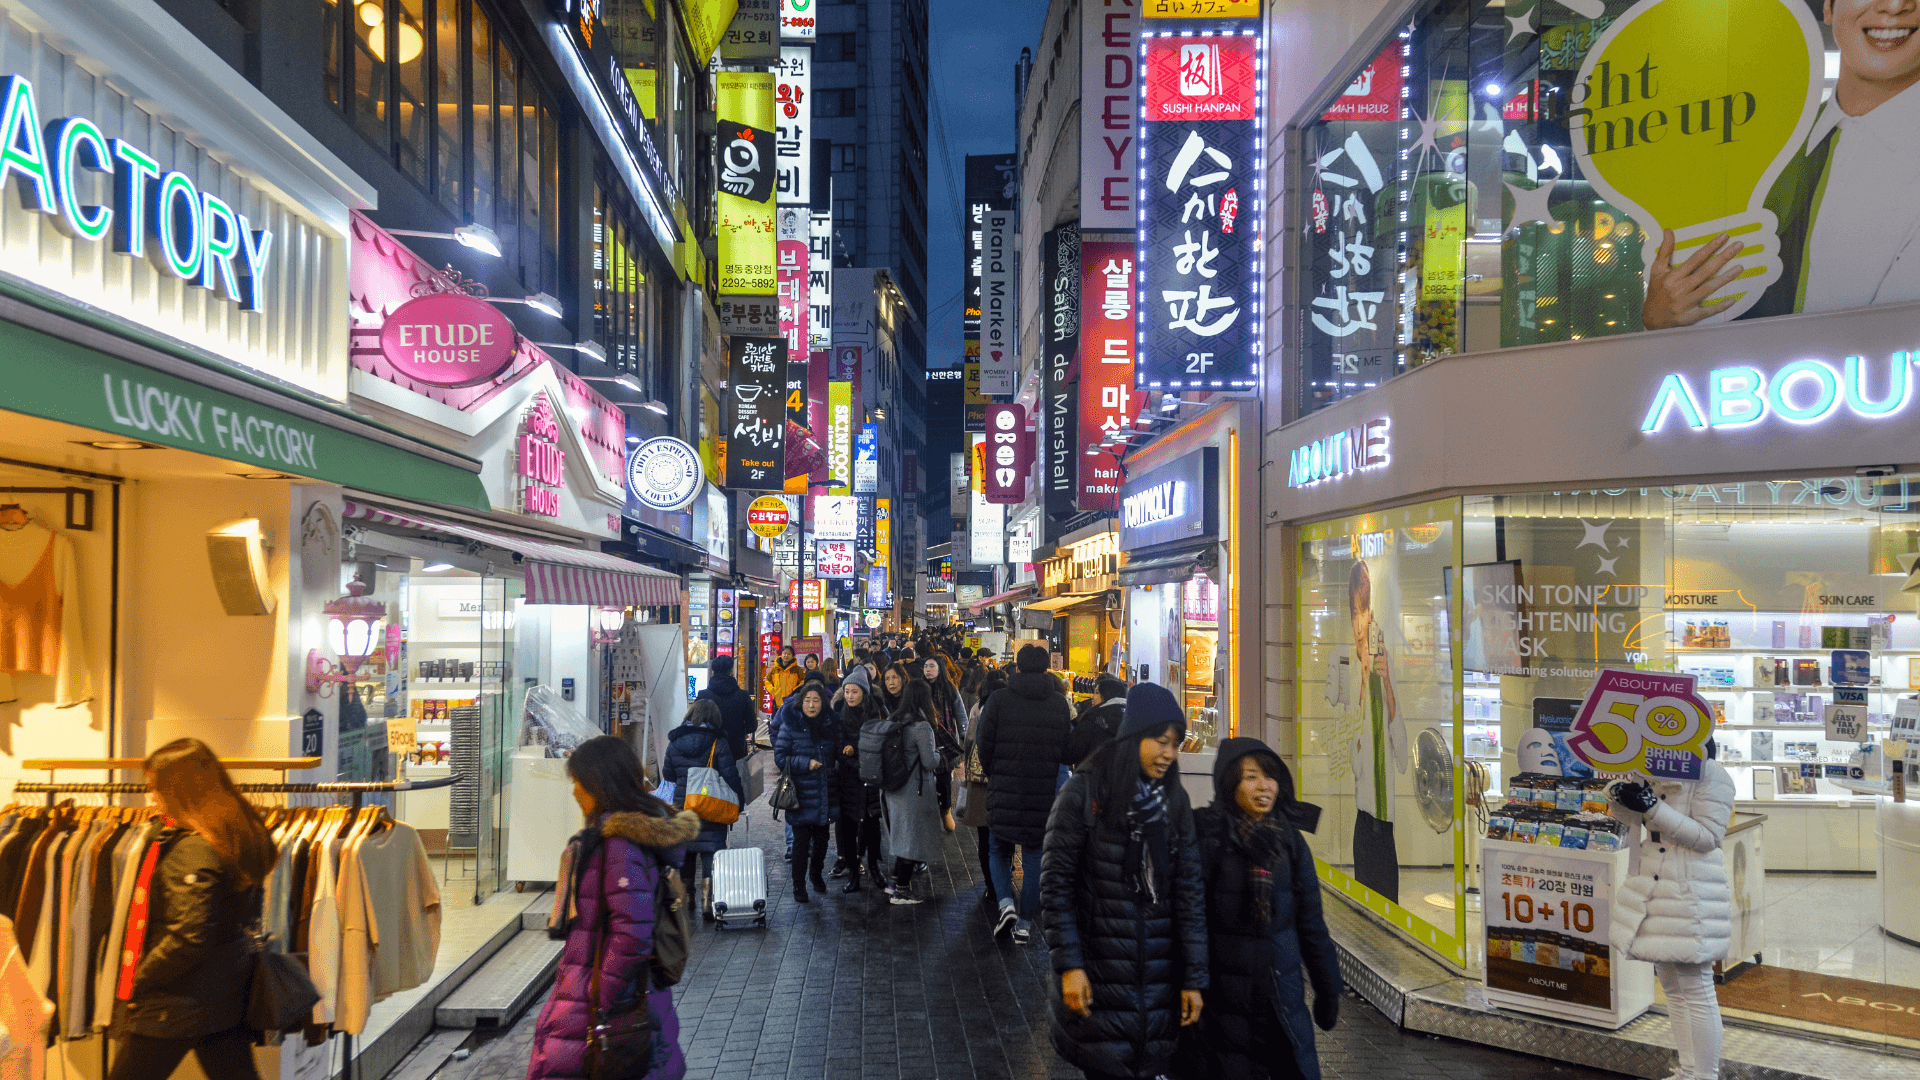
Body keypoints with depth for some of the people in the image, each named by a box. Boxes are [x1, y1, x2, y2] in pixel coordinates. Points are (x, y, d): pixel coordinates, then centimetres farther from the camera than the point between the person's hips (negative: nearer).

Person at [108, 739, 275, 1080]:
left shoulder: (192, 850, -21)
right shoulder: (238, 837, 6)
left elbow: (187, 939, -26)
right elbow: (249, 910, 17)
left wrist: (141, 979, -12)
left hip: (178, 1004, -9)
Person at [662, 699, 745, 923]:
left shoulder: (674, 743, 3)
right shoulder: (718, 742, -9)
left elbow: (668, 776, 10)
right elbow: (730, 776, -9)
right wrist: (738, 800, 2)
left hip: (681, 806, 4)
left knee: (684, 851, 16)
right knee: (711, 853, 0)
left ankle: (686, 898, 26)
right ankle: (708, 901, -6)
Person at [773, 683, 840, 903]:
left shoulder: (831, 725, 7)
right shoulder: (791, 725, -5)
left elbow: (837, 753, 21)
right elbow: (780, 757, -7)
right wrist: (806, 763, -17)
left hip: (826, 792, 4)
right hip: (801, 793, -4)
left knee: (821, 837, 14)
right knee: (801, 840, -3)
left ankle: (816, 874, 37)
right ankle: (799, 883, 9)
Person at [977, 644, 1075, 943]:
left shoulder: (998, 701, -7)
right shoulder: (1060, 704, 0)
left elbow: (985, 748, -5)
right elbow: (1067, 752, 4)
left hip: (1004, 794, -1)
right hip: (1043, 794, 1)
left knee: (1000, 851, 17)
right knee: (1034, 857, 11)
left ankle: (1005, 903, -3)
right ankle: (1025, 923, 13)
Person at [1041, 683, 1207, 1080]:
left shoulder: (1174, 801, 7)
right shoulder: (1084, 792, -6)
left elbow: (1190, 892, 5)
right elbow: (1055, 884, -7)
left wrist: (1193, 977, 2)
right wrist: (1069, 965, -13)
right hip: (1099, 977, -4)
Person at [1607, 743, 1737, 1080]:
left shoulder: (1711, 774, -11)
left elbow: (1708, 837, -16)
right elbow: (1632, 814, 21)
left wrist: (1654, 808, -23)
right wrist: (1621, 793, -3)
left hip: (1690, 894, -8)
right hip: (1655, 890, 8)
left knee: (1696, 992, -2)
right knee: (1671, 986, 16)